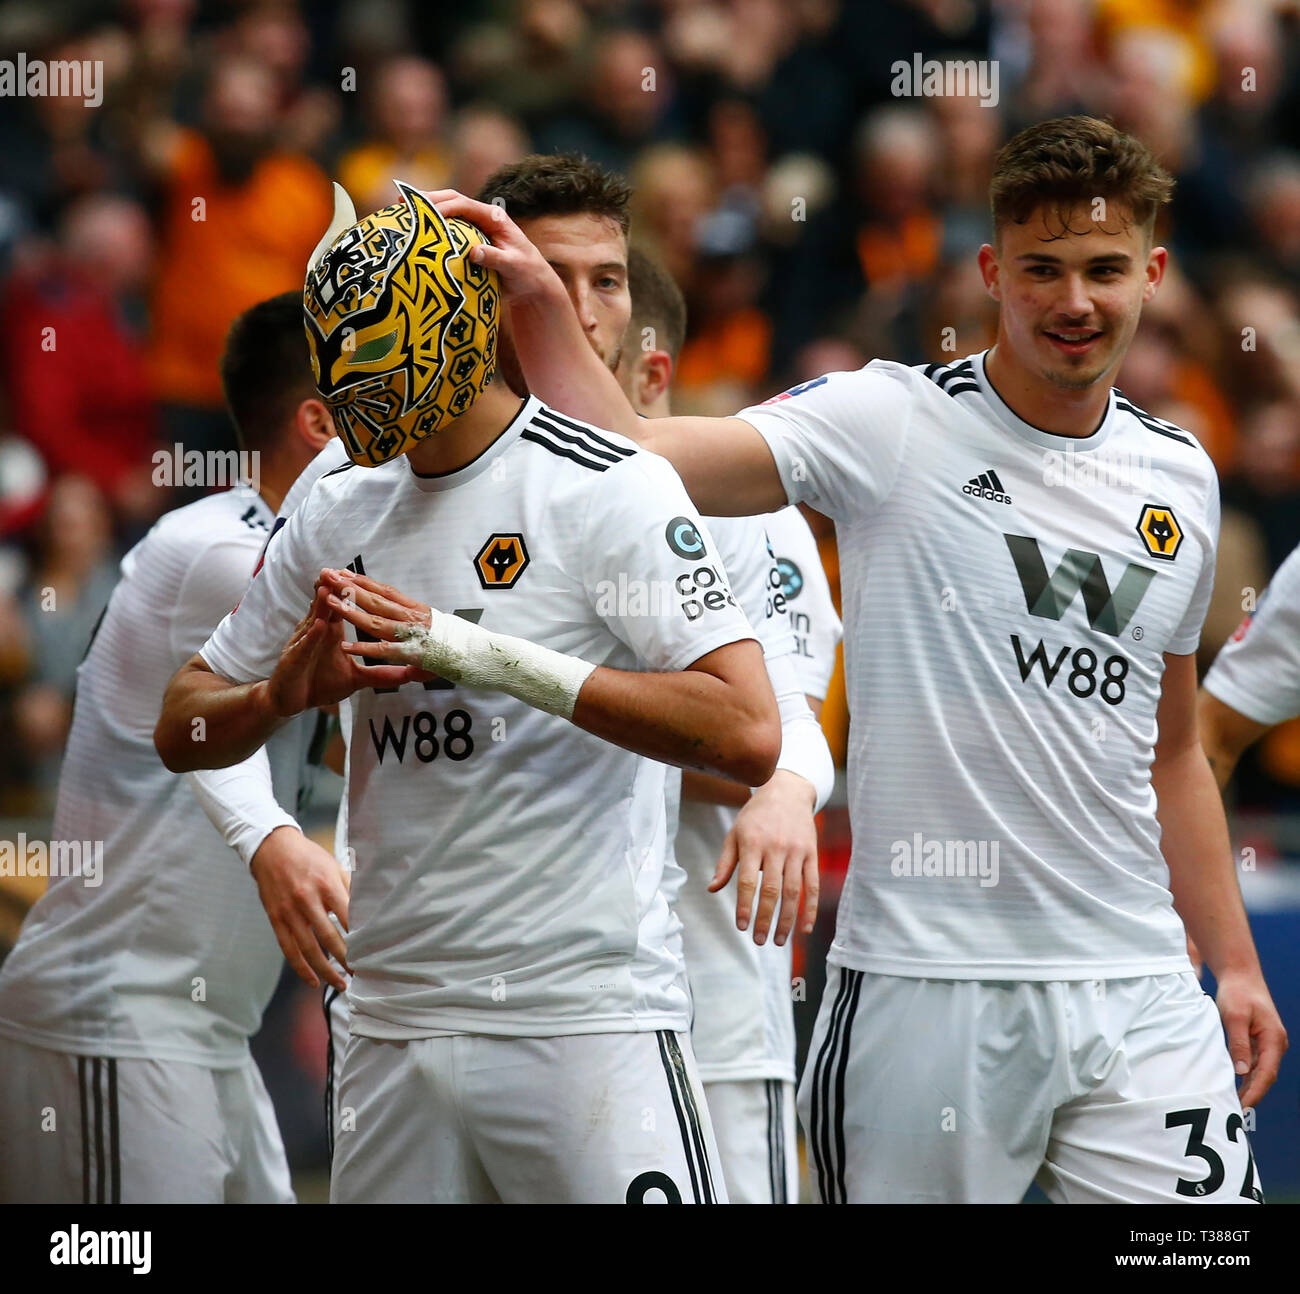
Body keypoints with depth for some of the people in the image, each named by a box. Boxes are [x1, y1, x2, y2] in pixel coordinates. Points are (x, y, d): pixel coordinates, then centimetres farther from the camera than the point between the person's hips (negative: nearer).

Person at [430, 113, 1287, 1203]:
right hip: (924, 982, -4)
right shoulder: (893, 425, -4)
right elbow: (633, 455, -16)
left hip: (1134, 992, 4)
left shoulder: (1181, 477, 13)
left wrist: (1236, 964, 20)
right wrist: (536, 302, -28)